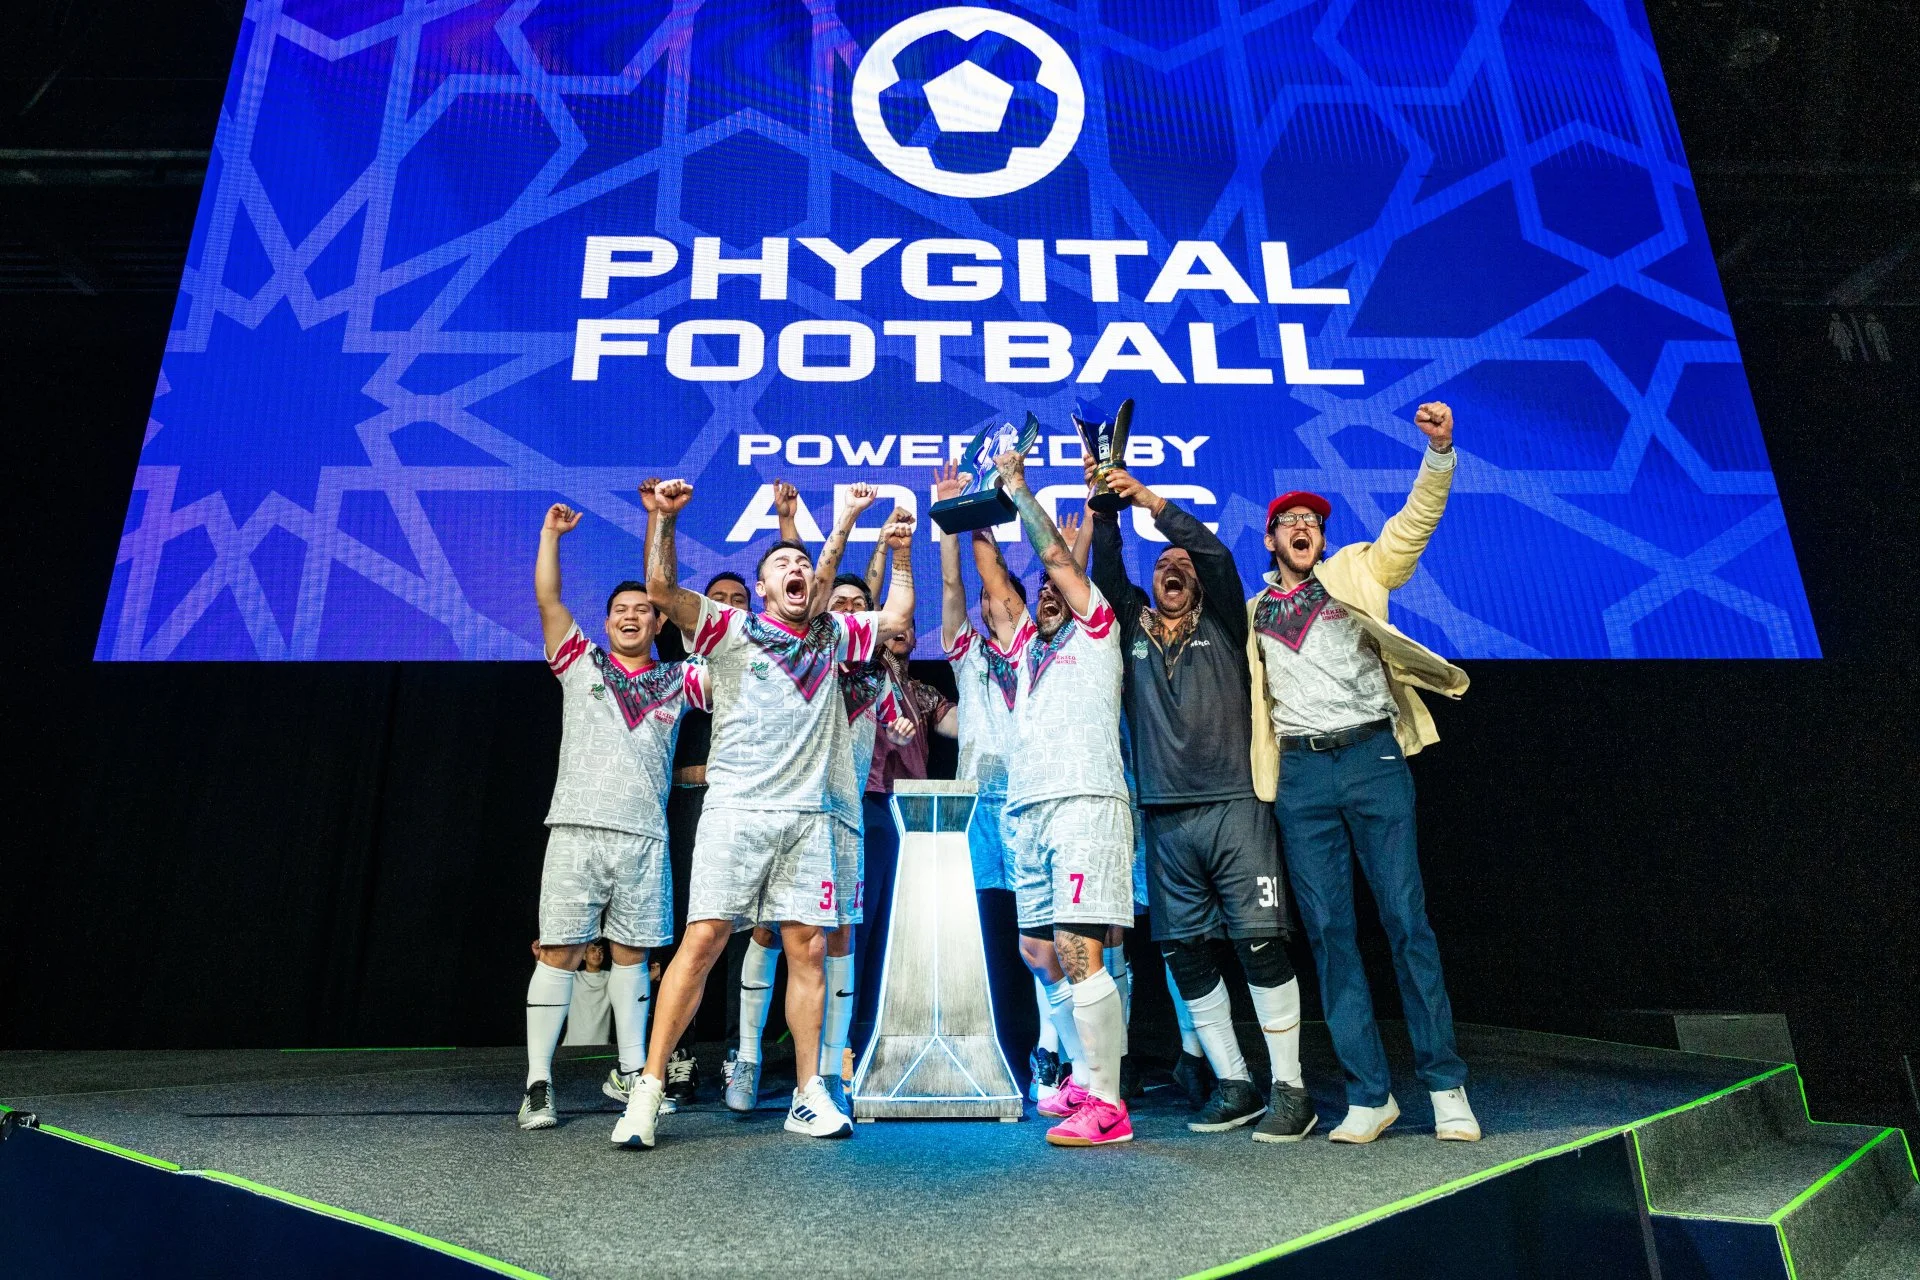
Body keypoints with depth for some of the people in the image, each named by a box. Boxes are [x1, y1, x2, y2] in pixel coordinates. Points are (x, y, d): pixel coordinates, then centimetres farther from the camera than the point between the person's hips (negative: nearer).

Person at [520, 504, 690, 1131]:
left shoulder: (676, 681, 14)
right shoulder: (581, 662, 12)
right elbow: (547, 597, 5)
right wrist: (552, 530, 1)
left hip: (645, 837, 2)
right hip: (578, 828, -2)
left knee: (631, 952, 10)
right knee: (558, 951, -3)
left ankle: (629, 1072, 21)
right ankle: (538, 1084, 3)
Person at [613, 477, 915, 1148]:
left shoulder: (833, 636, 18)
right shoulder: (733, 628, 5)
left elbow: (897, 617, 24)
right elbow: (661, 588, -6)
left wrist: (899, 550, 20)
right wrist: (662, 516, -14)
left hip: (809, 814, 4)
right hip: (737, 808, -3)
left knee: (807, 948, 2)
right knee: (703, 940, -8)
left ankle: (808, 1095, 11)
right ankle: (648, 1089, 0)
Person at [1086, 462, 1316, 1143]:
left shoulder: (1222, 626, 11)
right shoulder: (1133, 628, 17)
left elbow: (1216, 554, -2)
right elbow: (1106, 569, 7)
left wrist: (1149, 499, -4)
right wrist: (1104, 505, -2)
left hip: (1234, 806, -3)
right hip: (1166, 818, 3)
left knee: (1261, 943, -7)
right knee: (1184, 952, 4)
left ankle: (1289, 1089, 3)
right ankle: (1234, 1085, 16)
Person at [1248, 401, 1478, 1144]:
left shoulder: (1355, 573, 13)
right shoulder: (1253, 612, 18)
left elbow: (1417, 519, 2)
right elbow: (1247, 693, 25)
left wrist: (1439, 449, -12)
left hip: (1372, 757, -2)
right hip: (1301, 773, 2)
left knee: (1406, 921, -4)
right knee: (1328, 933, 1)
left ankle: (1446, 1086, 6)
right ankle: (1368, 1096, 8)